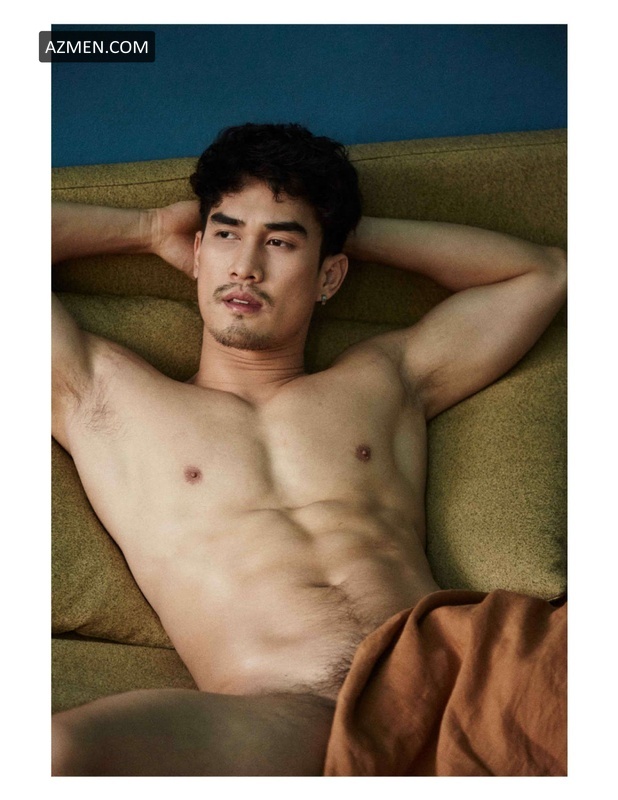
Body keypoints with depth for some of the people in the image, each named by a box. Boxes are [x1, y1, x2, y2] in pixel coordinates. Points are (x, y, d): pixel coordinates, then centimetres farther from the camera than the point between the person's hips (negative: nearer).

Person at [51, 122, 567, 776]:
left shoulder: (384, 379, 26)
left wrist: (353, 231, 32)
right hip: (279, 715, -2)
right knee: (55, 753, -34)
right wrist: (148, 228, 28)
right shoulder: (105, 394, 21)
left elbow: (543, 273, 35)